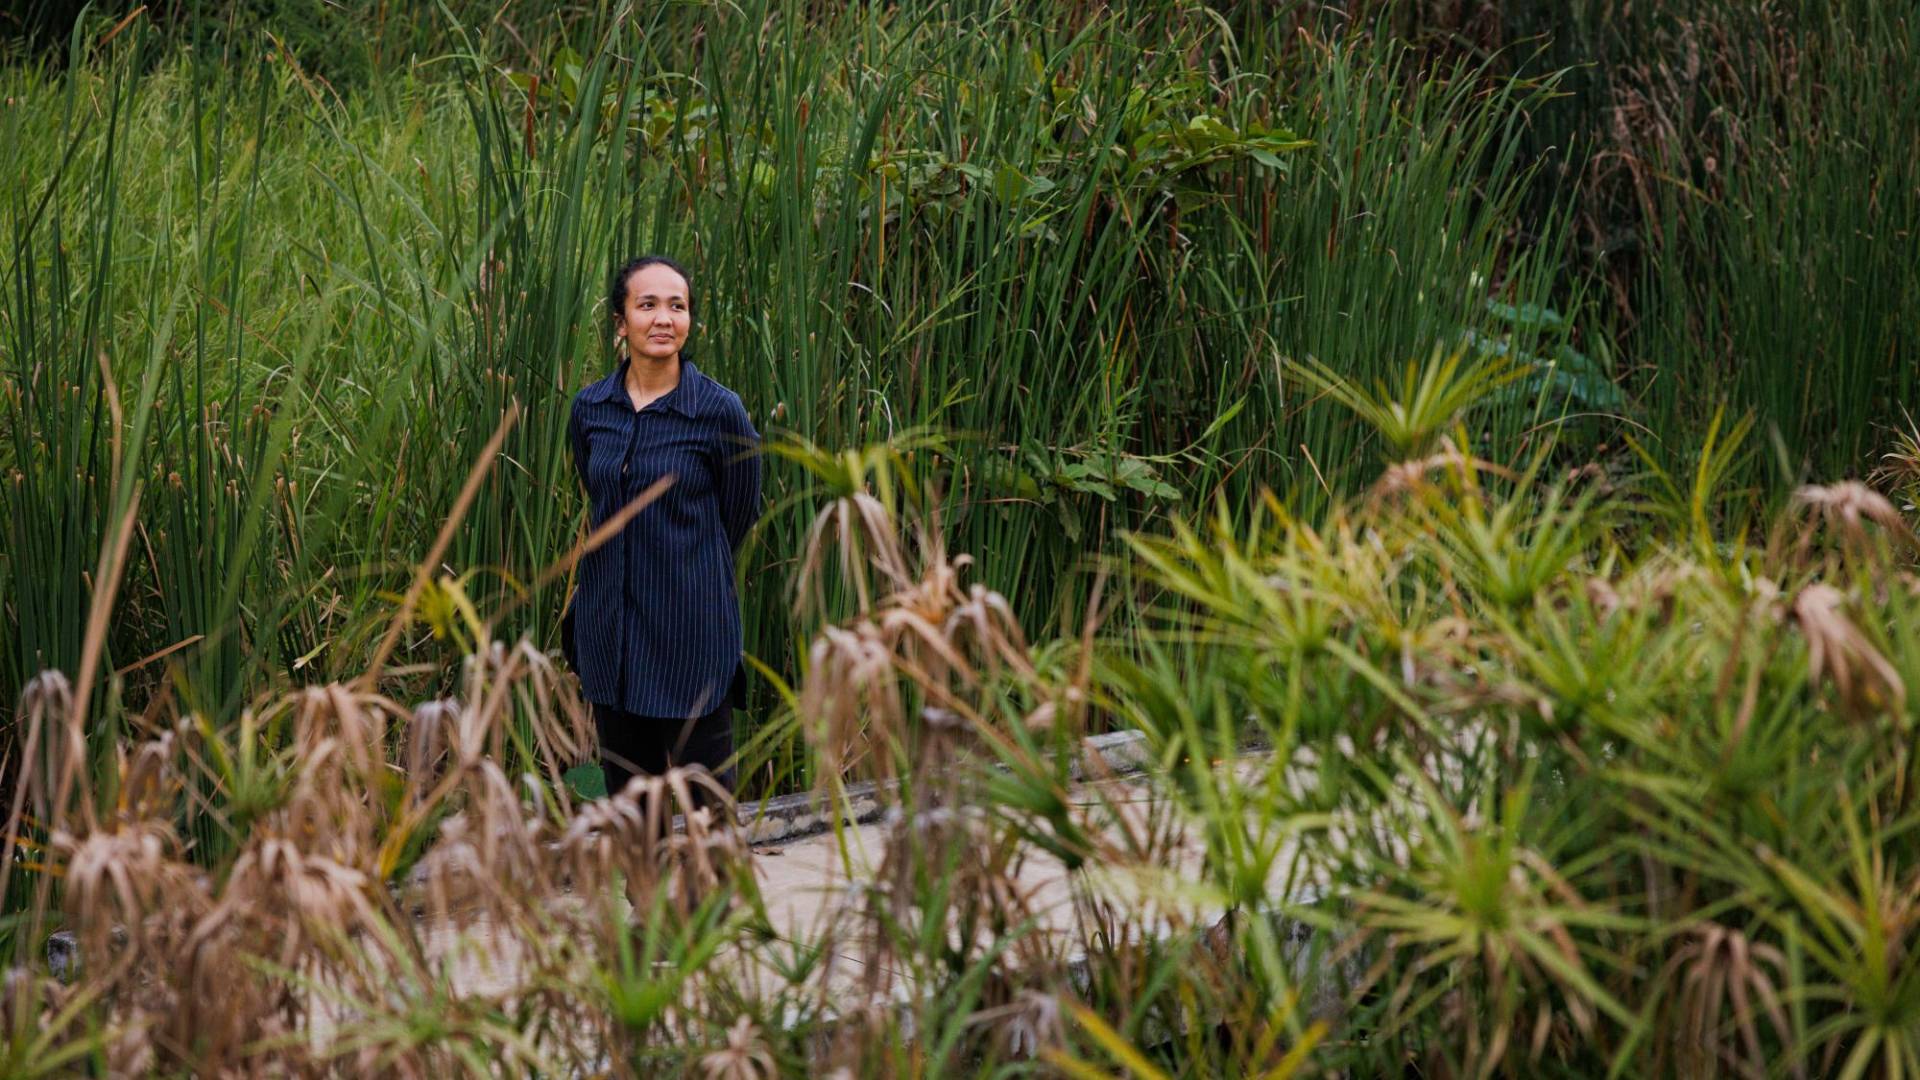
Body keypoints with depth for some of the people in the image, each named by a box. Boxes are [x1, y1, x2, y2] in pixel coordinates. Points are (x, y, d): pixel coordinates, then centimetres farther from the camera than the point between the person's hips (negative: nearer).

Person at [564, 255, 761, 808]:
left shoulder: (719, 411, -10)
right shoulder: (590, 409, 3)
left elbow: (737, 519, 3)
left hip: (691, 629, -4)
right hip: (609, 629, 4)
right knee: (626, 796, 11)